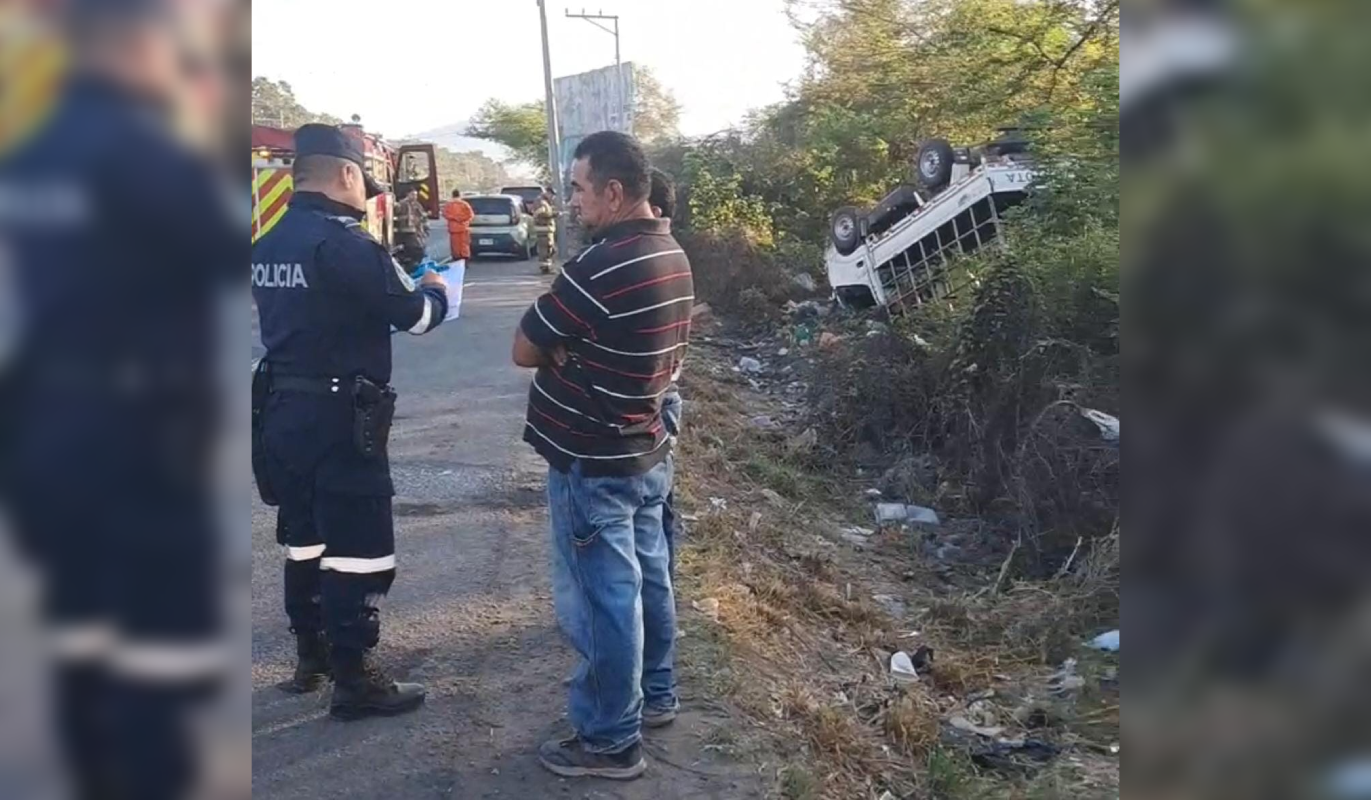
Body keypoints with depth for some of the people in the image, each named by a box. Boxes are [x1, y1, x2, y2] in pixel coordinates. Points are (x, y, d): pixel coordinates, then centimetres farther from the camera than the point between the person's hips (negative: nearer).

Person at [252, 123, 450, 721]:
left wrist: (393, 287, 18)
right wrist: (433, 290, 10)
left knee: (304, 539, 20)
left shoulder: (268, 245, 9)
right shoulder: (345, 243, -18)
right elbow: (416, 317, -12)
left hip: (281, 409, 9)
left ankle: (311, 656, 34)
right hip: (339, 418, -9)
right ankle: (354, 681, 8)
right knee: (358, 548, 0)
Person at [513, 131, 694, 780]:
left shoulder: (599, 268, -25)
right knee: (646, 579, 20)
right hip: (647, 453, 9)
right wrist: (580, 346, -1)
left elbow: (524, 350, -15)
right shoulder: (672, 256, 4)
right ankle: (655, 694, 37)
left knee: (600, 599, 3)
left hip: (592, 466, -9)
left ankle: (611, 740, 15)